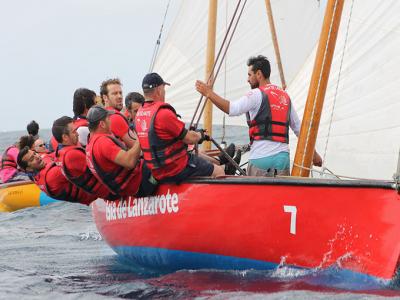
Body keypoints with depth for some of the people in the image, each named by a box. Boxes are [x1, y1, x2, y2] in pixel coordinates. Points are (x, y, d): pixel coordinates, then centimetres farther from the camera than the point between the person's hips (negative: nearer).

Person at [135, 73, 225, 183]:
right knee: (218, 172, 2)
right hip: (177, 170, -9)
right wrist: (201, 135, 6)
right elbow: (190, 138, -16)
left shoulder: (139, 114, 5)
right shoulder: (163, 113, -22)